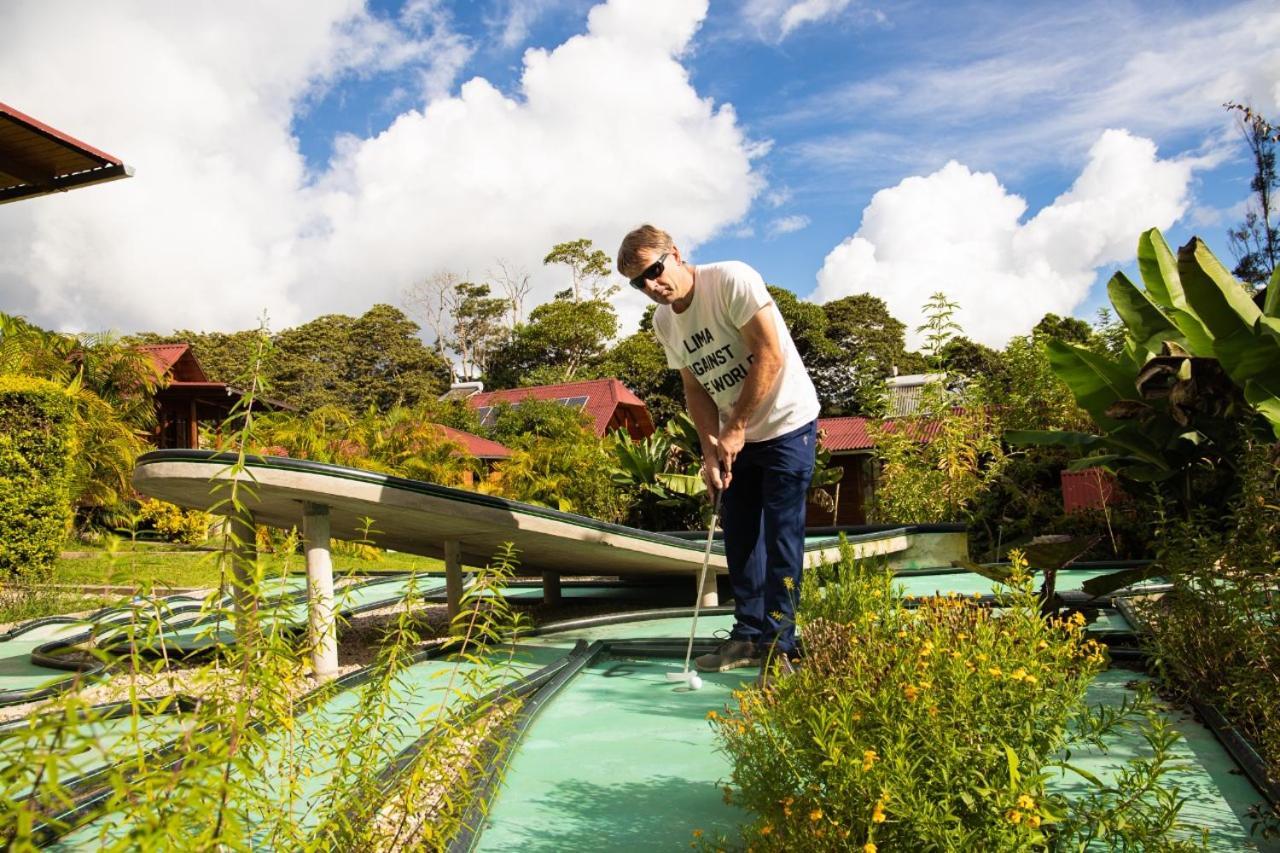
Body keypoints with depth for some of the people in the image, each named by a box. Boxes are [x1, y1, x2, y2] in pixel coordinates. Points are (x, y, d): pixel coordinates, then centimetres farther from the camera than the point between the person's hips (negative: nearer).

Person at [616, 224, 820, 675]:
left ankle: (778, 645, 3)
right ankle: (748, 634, 20)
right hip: (736, 435, 7)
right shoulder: (664, 322, 2)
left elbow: (770, 354, -22)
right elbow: (695, 389, 7)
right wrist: (710, 449, -7)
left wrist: (736, 428, -20)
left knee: (782, 533, -6)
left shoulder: (732, 279, -19)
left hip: (786, 423, -7)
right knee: (739, 534, 8)